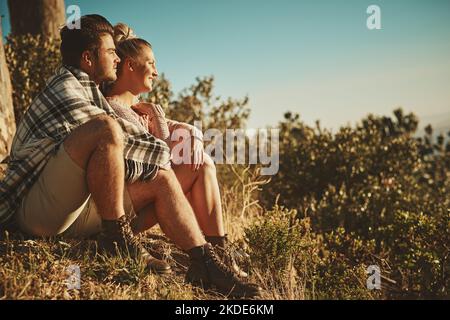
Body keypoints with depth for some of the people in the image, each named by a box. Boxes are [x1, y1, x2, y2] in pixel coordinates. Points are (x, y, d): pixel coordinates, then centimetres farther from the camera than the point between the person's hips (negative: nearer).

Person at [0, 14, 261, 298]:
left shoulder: (87, 91, 19)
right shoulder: (65, 89, -13)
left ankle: (205, 263, -7)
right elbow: (118, 138, -18)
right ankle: (118, 238, -19)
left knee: (162, 179, 0)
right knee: (105, 128, -30)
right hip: (37, 209, -9)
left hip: (73, 210, 9)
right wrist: (165, 152, -2)